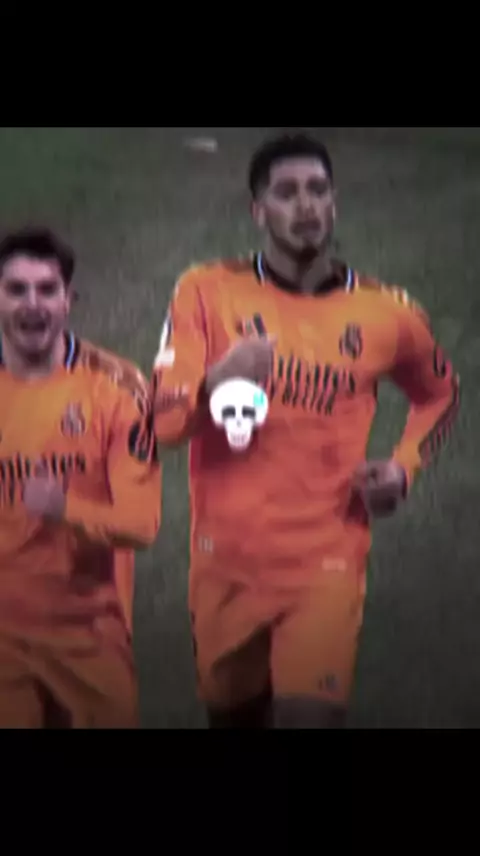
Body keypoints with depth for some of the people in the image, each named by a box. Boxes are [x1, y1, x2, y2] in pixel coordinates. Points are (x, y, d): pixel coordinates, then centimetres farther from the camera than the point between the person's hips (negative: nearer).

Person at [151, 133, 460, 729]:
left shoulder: (385, 313, 0)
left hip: (326, 564, -1)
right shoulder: (208, 293, -4)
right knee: (232, 716, 16)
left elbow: (439, 394, 20)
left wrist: (404, 467, 2)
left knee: (312, 716, -14)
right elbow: (162, 422, -12)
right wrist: (215, 386, -33)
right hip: (227, 562, 1)